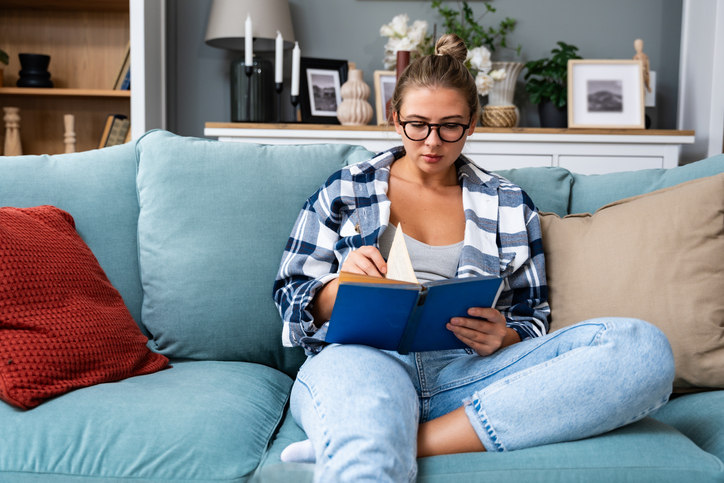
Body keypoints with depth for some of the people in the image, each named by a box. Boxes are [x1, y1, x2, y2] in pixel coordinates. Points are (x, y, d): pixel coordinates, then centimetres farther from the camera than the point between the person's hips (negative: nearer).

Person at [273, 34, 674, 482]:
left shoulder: (508, 205, 21)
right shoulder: (345, 191, 18)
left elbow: (533, 318, 20)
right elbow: (290, 300, 16)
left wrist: (502, 338, -5)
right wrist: (341, 286, -8)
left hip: (467, 369, 7)